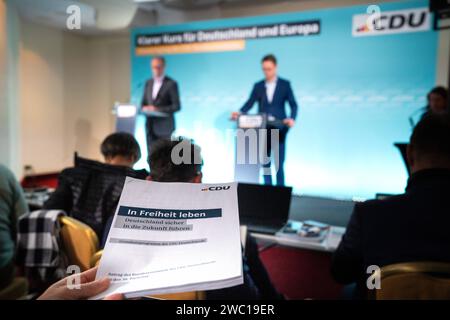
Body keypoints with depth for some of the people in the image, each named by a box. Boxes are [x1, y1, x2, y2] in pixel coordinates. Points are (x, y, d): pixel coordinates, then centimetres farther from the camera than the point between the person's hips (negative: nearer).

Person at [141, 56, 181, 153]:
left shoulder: (171, 84, -4)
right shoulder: (148, 83, 14)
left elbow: (176, 106, -9)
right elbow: (144, 102, 18)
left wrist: (158, 109, -19)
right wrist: (144, 108, -6)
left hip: (164, 127, -5)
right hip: (150, 127, 5)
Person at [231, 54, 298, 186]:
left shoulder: (285, 84, 5)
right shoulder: (258, 86, 11)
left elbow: (293, 104, 0)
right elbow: (249, 103, 3)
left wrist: (292, 118, -18)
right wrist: (239, 113, -16)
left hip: (279, 129, -3)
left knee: (279, 164, -2)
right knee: (265, 163, 6)